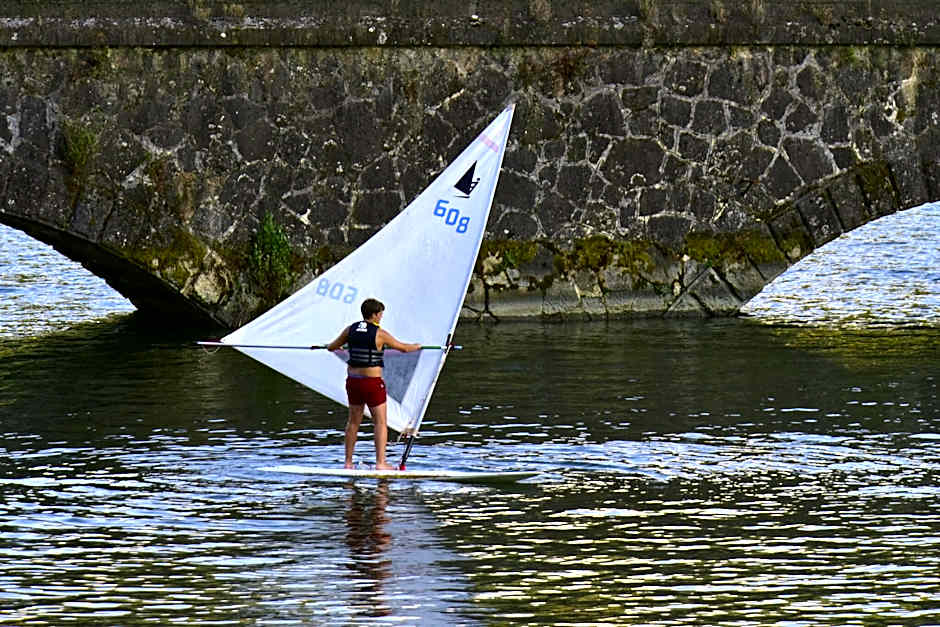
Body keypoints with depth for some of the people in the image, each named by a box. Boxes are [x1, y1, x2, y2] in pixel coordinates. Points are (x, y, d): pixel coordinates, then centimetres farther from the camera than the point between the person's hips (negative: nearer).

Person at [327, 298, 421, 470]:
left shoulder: (350, 330, 2)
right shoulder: (379, 334, -10)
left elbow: (331, 347, 13)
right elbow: (403, 348, 1)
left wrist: (331, 346, 38)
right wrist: (416, 347, 23)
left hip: (353, 381, 5)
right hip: (372, 382, -5)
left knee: (353, 421, 16)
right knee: (380, 423, 1)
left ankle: (348, 462, 18)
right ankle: (380, 463, -6)